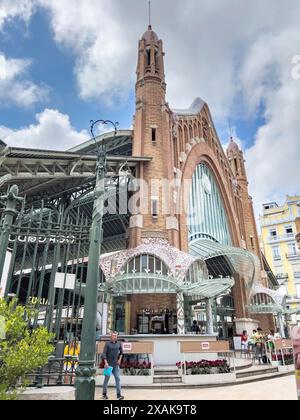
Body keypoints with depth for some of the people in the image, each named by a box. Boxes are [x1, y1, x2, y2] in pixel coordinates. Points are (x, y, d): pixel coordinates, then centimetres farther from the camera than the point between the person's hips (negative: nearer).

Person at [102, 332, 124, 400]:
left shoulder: (119, 343, 3)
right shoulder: (107, 344, -7)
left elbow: (121, 352, 17)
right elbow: (104, 354, -10)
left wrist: (120, 359, 5)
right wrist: (106, 363, -19)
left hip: (116, 365, 3)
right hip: (109, 364, -3)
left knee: (118, 379, -3)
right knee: (107, 379, 7)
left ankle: (119, 395, -2)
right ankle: (104, 394, 22)